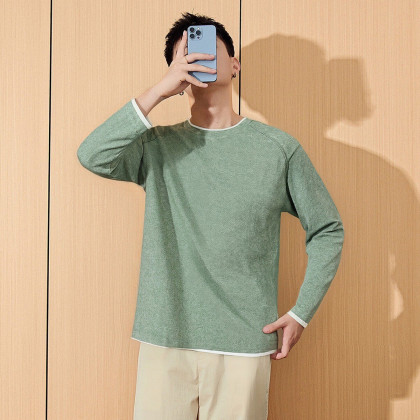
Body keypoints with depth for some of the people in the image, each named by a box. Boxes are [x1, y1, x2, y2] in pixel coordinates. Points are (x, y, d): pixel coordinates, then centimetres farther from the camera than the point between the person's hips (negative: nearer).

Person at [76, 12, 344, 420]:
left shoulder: (278, 147, 1)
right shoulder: (158, 146, 3)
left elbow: (327, 230, 8)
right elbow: (92, 156, -16)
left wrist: (300, 314, 2)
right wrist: (161, 89, -16)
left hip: (245, 343, 0)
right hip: (164, 339, 1)